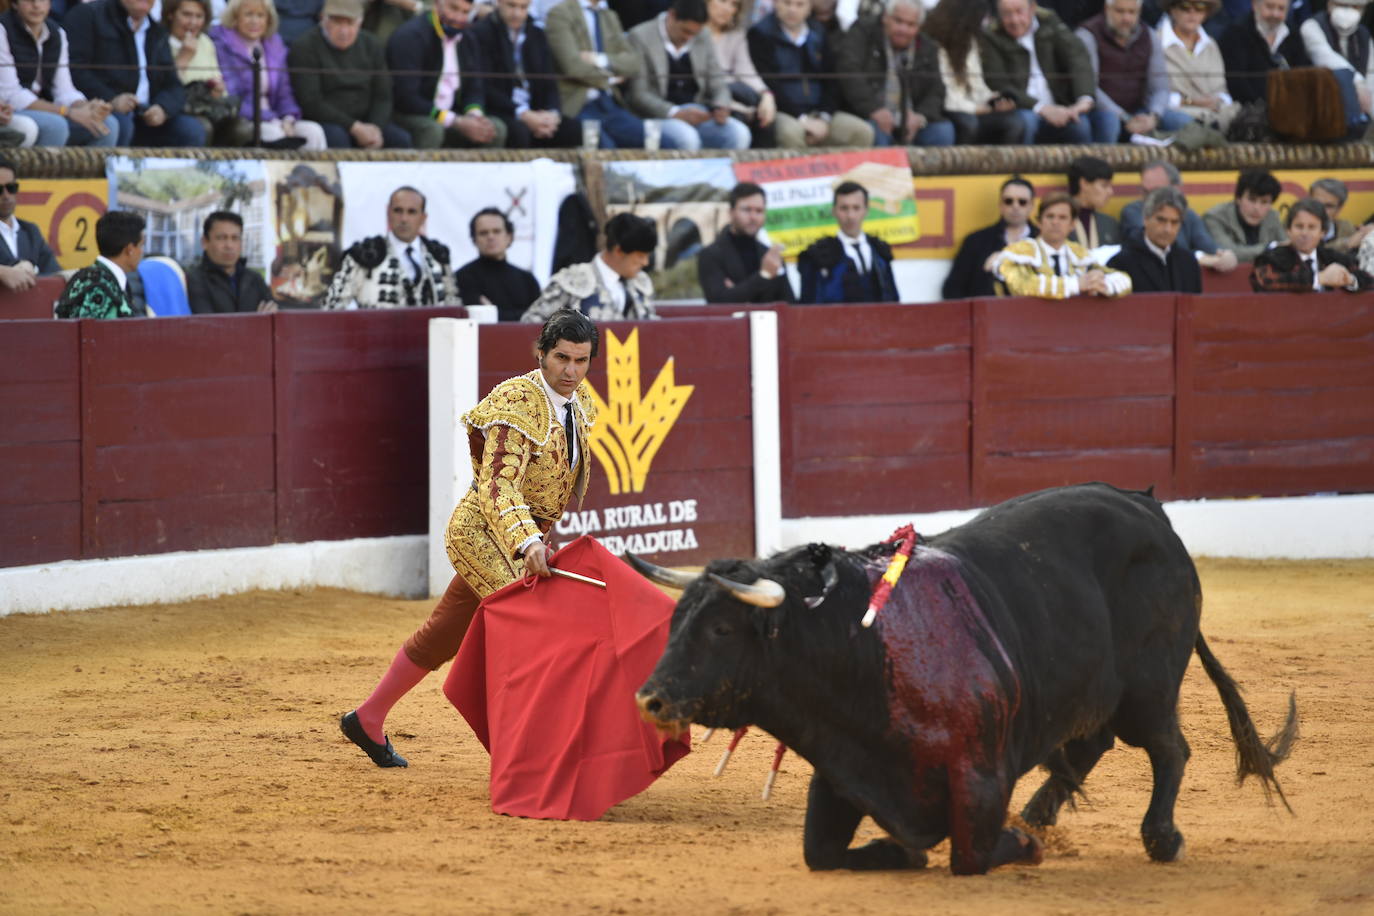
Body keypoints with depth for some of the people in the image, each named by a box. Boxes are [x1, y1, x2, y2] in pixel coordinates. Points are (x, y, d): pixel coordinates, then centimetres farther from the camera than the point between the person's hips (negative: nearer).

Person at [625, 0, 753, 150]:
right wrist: (675, 114, -23)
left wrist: (721, 107, -10)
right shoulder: (640, 37, -5)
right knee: (686, 138, -37)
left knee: (739, 133, -21)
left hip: (695, 113, 5)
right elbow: (638, 94, -10)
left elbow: (717, 82, 14)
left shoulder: (703, 39, 11)